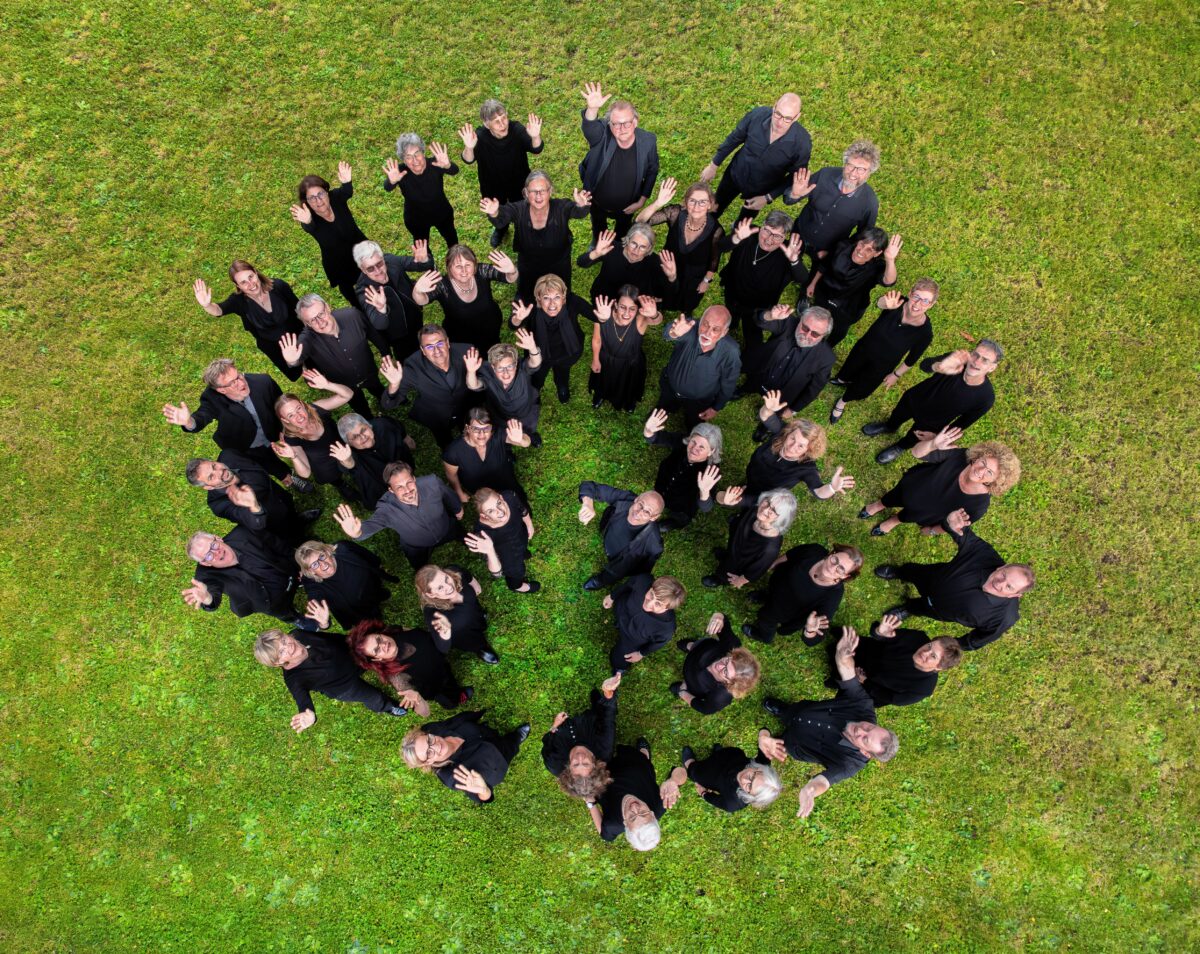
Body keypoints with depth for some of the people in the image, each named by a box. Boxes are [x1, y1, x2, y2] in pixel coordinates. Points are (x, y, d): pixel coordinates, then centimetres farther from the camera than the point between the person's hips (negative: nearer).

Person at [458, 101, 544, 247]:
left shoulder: (516, 129, -32)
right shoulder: (480, 136, -33)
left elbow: (536, 150, -31)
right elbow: (468, 160, -37)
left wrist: (535, 137, -54)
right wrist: (469, 148, -60)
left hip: (518, 183, -1)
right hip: (493, 185, 1)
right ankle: (500, 229, 65)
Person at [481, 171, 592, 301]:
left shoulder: (561, 207, -29)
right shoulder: (519, 209, -26)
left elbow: (577, 212, -47)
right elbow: (501, 220, -42)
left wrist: (581, 206, -72)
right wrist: (494, 214, -67)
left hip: (558, 265, -1)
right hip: (528, 265, 1)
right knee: (524, 301, 19)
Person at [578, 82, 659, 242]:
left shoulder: (648, 141, -27)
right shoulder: (602, 136, -32)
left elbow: (652, 171, -10)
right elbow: (590, 128, -57)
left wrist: (642, 201, -11)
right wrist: (592, 109, -79)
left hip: (627, 207, 1)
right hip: (598, 204, -1)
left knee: (622, 229, 33)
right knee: (598, 229, 32)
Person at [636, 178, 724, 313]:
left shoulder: (716, 230, -32)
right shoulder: (676, 213, -31)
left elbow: (714, 259, -14)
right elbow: (640, 221, -37)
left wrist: (707, 280, -2)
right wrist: (658, 203, -53)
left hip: (695, 278, 0)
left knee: (687, 307, 30)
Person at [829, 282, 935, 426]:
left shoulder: (925, 332, -33)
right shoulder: (898, 302, -32)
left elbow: (912, 358, -15)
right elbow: (880, 302, -56)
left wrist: (896, 375, -3)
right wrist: (886, 303, -78)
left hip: (882, 366, -1)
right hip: (864, 348, 1)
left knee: (860, 390, 24)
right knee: (848, 372, 32)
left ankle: (842, 402, 59)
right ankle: (843, 380, 70)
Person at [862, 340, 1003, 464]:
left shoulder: (986, 397, -35)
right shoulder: (958, 360, -34)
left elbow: (964, 421, -17)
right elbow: (924, 364, -49)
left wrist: (936, 434, -10)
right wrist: (940, 366, -71)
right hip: (914, 399, 1)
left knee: (912, 439, 29)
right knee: (897, 416, 32)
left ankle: (899, 448, 64)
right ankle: (889, 427, 68)